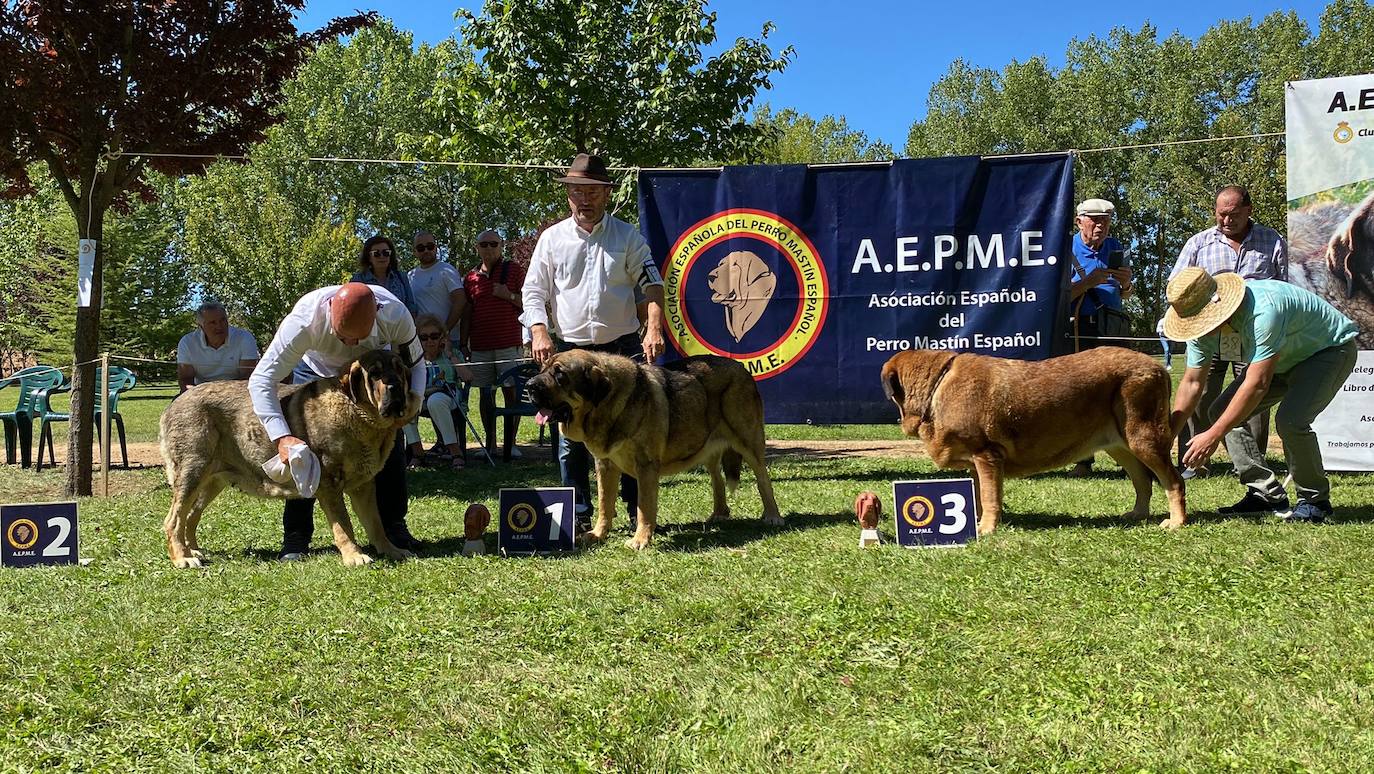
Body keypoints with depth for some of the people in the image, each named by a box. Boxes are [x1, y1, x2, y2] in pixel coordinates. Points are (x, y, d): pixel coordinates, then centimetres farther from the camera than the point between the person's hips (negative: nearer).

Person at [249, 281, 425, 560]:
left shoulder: (396, 315, -37)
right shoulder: (305, 320, -43)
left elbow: (414, 364, -17)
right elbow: (261, 379, -42)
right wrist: (282, 437, -54)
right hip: (316, 373, -1)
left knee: (391, 443, -8)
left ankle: (393, 529, 8)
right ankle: (295, 537, -4)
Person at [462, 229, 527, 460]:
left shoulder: (514, 270, 4)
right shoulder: (470, 278, 13)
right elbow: (467, 314, 15)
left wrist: (509, 295, -13)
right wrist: (463, 343, 10)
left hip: (509, 343, -3)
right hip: (480, 346, 3)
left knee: (511, 391, -5)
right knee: (485, 394, 4)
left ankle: (511, 442, 0)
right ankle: (490, 444, 10)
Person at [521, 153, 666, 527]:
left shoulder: (627, 236, 5)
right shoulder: (552, 238, 6)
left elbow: (652, 284, 0)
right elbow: (534, 292, 6)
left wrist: (654, 328, -16)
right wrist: (539, 333, -11)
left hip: (623, 347, -1)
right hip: (570, 350, 1)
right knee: (571, 435, 3)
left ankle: (639, 510, 10)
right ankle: (578, 514, 13)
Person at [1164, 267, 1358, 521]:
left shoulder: (1263, 310, -40)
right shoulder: (1202, 320, -15)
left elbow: (1257, 384, -41)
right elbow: (1192, 383, -6)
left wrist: (1213, 436, -39)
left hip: (1330, 348, -8)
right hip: (1285, 359, 8)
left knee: (1290, 419, -29)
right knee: (1222, 411, -4)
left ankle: (1315, 500, -7)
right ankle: (1267, 494, 2)